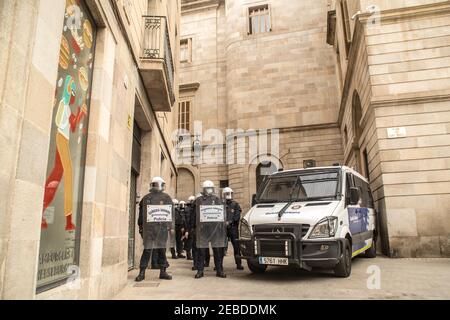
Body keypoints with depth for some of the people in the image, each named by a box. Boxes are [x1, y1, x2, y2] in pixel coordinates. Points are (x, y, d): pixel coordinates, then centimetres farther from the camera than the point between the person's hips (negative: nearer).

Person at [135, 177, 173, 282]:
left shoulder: (167, 198, 9)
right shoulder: (146, 198, 10)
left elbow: (171, 213, 6)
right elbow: (141, 214, 13)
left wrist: (171, 226, 1)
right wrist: (141, 227, 10)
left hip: (162, 228, 1)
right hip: (149, 228, 0)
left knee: (162, 250, 6)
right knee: (147, 250, -1)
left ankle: (163, 271, 14)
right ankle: (142, 272, 7)